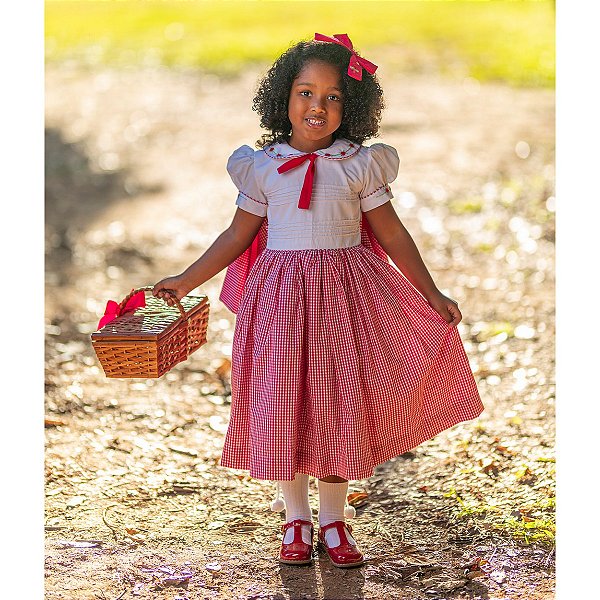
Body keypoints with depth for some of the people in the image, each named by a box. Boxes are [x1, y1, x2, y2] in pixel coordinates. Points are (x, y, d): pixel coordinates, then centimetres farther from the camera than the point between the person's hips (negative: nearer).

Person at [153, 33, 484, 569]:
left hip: (344, 292, 0)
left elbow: (392, 233, 4)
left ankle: (333, 520, 18)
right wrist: (185, 281, 7)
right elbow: (238, 235, 9)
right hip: (280, 293, 0)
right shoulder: (263, 166, 1)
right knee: (281, 404, 3)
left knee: (340, 403, 3)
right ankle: (295, 518, 20)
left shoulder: (361, 164, -1)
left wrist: (432, 294, 5)